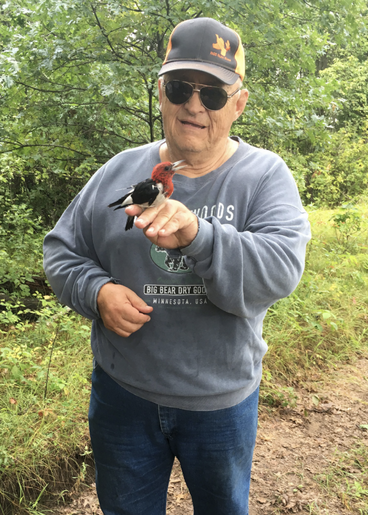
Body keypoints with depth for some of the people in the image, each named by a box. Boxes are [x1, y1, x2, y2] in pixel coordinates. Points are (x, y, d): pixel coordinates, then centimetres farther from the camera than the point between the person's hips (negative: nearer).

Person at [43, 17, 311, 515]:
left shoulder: (265, 175, -9)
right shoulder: (120, 171, -2)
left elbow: (282, 267, -24)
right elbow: (62, 250, 4)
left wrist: (198, 235, -41)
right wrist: (97, 291, -16)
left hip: (221, 403, -1)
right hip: (123, 394, 2)